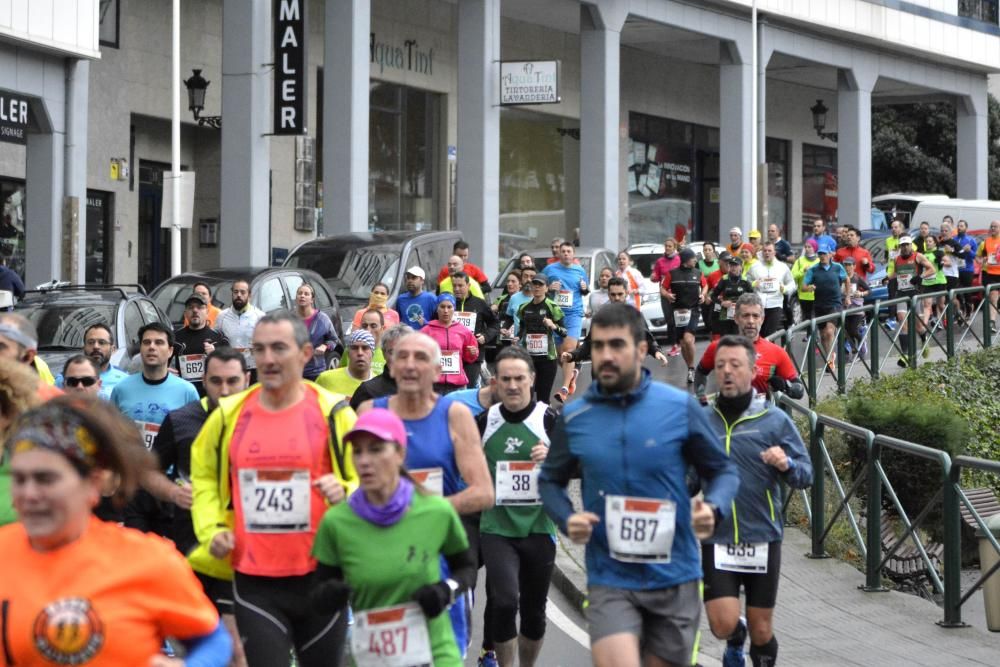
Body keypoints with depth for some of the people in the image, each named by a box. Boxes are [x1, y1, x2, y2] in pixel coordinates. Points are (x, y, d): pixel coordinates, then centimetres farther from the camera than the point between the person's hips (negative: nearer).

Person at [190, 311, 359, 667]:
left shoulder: (333, 412, -5)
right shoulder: (229, 414, 3)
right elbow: (204, 477, 18)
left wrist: (345, 493, -19)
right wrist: (211, 530, 3)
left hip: (320, 576, -1)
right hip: (254, 580, 1)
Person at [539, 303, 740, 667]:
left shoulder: (681, 407, -5)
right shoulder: (573, 417, -1)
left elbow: (723, 471, 4)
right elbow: (550, 481, 13)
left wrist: (713, 508, -17)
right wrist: (567, 519, -8)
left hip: (675, 580, 1)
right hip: (610, 581, -1)